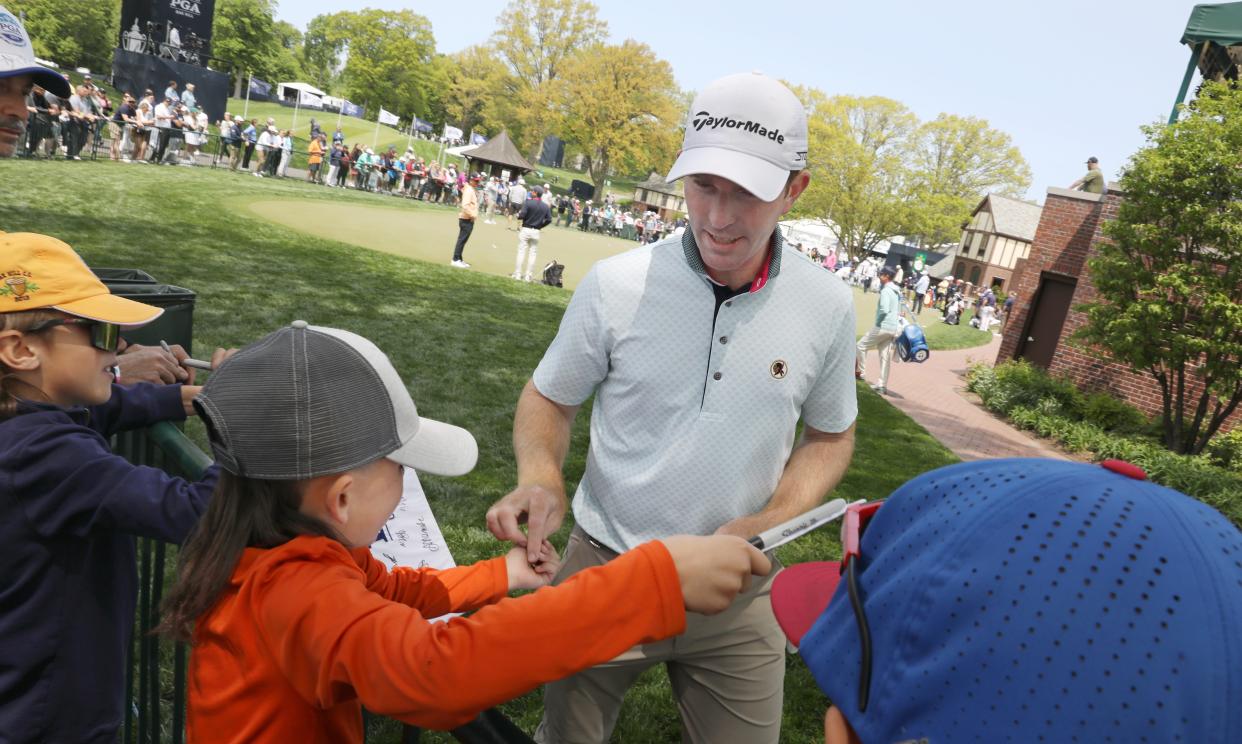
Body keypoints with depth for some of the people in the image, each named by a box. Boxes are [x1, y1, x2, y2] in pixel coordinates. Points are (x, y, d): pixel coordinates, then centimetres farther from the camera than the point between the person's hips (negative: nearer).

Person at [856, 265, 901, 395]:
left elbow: (884, 310, -25)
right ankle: (882, 385, 12)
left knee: (861, 346, 7)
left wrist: (877, 322, -13)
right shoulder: (896, 291, 14)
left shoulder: (886, 291, -15)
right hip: (893, 328, 9)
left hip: (883, 326, -9)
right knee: (885, 356, 10)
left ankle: (861, 373, 12)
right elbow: (898, 310, 21)